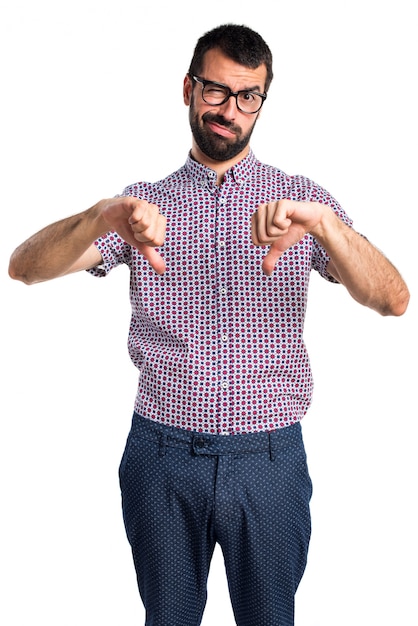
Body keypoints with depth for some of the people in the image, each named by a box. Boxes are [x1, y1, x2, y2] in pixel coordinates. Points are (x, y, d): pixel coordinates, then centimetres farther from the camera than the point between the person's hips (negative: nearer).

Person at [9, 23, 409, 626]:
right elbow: (25, 267, -9)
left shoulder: (302, 201, 2)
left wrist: (322, 222, -29)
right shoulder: (144, 205, 4)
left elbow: (393, 300, -11)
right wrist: (105, 216, -29)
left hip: (269, 457, 0)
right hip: (163, 455, 1)